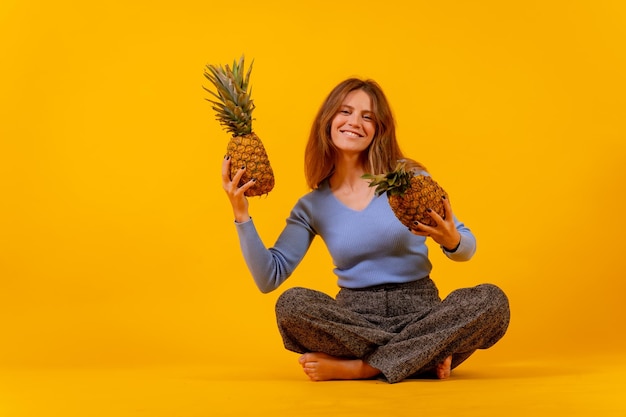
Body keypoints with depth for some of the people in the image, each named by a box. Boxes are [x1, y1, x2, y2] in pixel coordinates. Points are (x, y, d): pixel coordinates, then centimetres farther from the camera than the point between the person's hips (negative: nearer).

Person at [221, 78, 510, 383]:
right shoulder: (312, 207, 6)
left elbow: (467, 249, 5)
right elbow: (269, 278, 0)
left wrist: (452, 240, -19)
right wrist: (241, 214, -9)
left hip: (418, 308, 0)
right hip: (355, 317, 0)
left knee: (491, 300, -28)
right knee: (291, 303, -29)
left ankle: (358, 367, -22)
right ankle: (427, 354, -18)